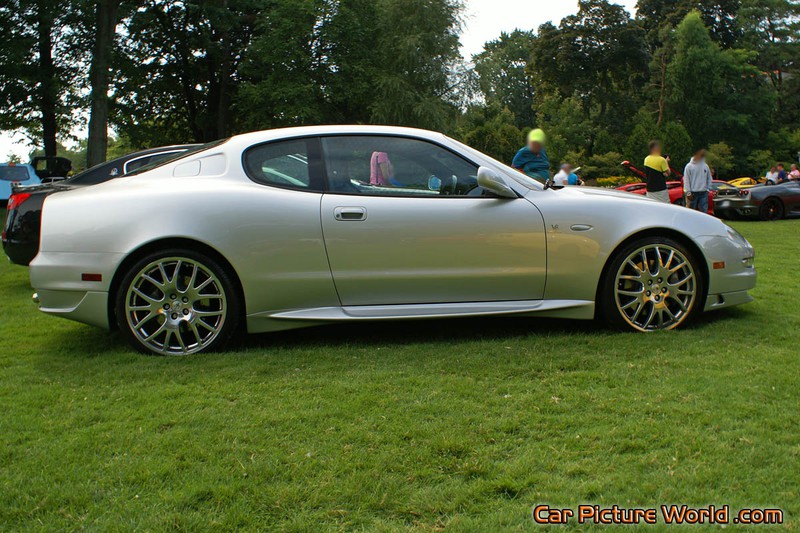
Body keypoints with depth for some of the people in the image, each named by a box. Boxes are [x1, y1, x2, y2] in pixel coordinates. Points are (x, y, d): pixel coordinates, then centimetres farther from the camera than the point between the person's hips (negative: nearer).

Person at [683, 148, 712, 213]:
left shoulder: (705, 166, 9)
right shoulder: (689, 166, -4)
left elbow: (709, 178, 14)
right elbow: (686, 180, -7)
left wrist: (708, 189, 4)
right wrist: (688, 192, -11)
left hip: (704, 193, 4)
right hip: (693, 193, -3)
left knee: (704, 210, 1)